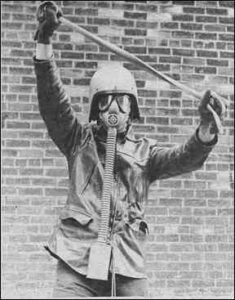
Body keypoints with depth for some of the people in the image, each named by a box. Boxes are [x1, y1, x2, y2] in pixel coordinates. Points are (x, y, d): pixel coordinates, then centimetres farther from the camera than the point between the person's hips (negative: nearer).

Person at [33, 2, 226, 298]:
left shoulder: (145, 151, 12)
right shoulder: (80, 140, 10)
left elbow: (184, 158, -5)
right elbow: (53, 102, -3)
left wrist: (207, 128, -26)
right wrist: (44, 41, -16)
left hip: (128, 267, 1)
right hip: (77, 262, -1)